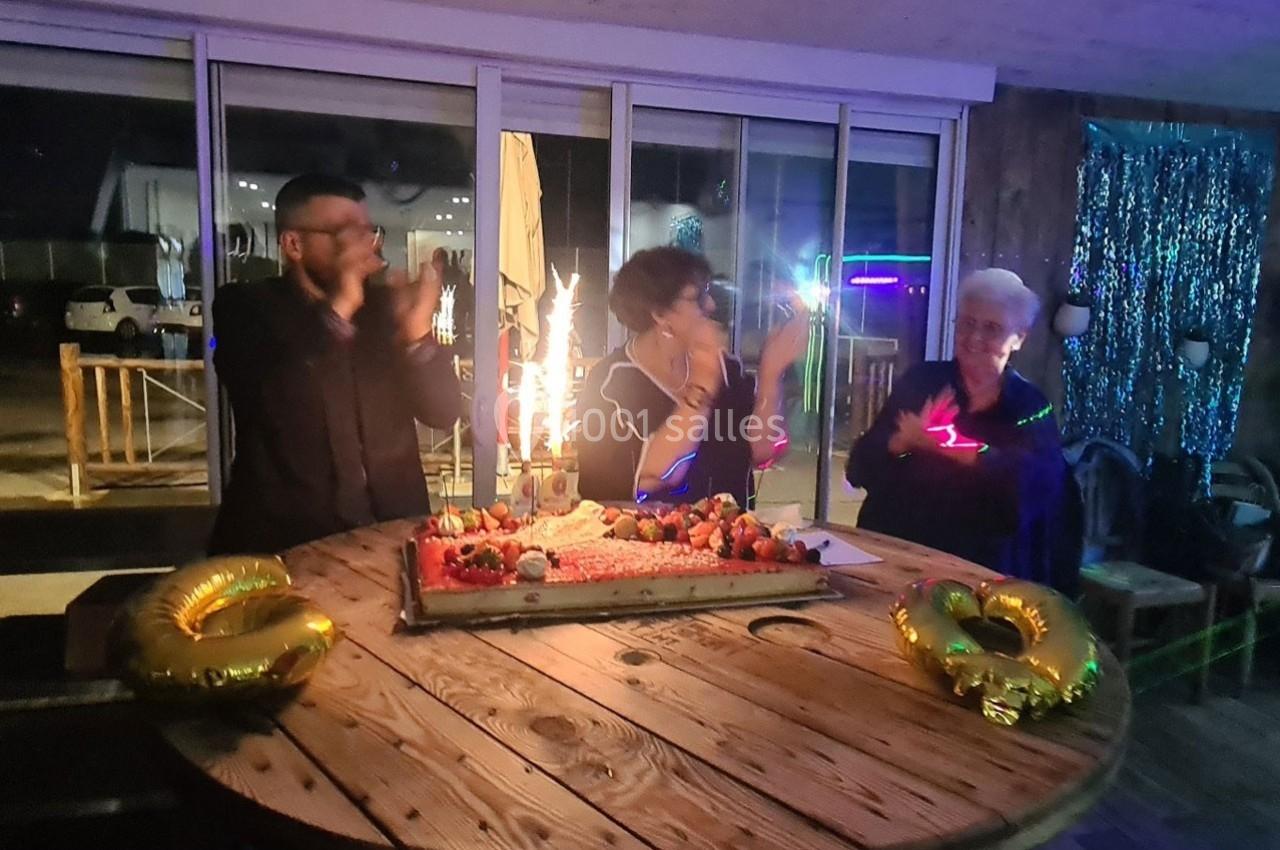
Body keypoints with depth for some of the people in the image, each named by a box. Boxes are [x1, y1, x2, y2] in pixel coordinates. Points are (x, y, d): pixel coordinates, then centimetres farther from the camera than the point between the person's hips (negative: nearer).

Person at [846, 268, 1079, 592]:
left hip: (980, 568, 0)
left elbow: (1038, 486, -16)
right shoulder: (921, 382, 4)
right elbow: (858, 470, -1)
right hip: (894, 551, 1)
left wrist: (945, 446, -19)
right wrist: (902, 441, -21)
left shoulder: (1031, 406, 4)